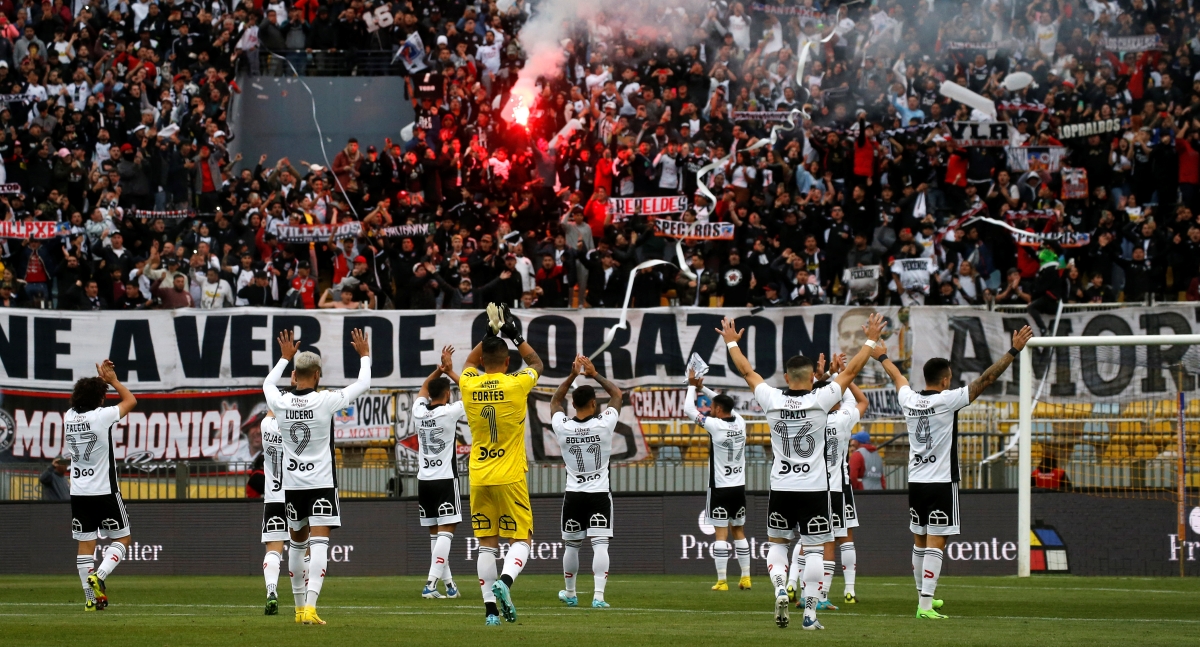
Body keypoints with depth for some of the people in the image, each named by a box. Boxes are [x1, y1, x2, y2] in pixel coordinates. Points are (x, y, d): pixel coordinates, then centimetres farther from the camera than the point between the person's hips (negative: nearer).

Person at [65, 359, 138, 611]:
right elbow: (131, 401, 3)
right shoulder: (101, 416, -14)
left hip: (78, 492, 5)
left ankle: (91, 598, 3)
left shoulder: (69, 417, 2)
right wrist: (112, 380, 12)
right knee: (122, 539, 8)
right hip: (104, 491, -5)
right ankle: (99, 576, -14)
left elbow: (84, 400, 26)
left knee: (86, 544, 6)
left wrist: (99, 380, 20)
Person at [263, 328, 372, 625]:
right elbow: (363, 384, 2)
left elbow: (268, 383, 23)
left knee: (297, 543, 18)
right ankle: (310, 606, -24)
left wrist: (285, 357, 36)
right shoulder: (325, 401, -11)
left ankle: (300, 606, 27)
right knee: (319, 544, -10)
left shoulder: (281, 403, -3)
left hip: (291, 484, 4)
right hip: (321, 483, -4)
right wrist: (364, 355, 18)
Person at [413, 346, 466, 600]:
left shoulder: (419, 412, 4)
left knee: (435, 532, 11)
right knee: (446, 531, -8)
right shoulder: (450, 412, -11)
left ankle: (448, 583, 14)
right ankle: (431, 583, -21)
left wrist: (440, 370, 15)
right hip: (445, 479, -6)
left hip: (424, 480, 6)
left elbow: (424, 388, 24)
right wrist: (450, 372, 4)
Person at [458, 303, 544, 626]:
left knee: (486, 544, 6)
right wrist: (515, 335, 19)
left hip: (478, 477, 3)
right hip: (510, 477, -3)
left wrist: (489, 333, 23)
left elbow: (470, 363, 25)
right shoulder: (516, 385, -8)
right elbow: (536, 363, 14)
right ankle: (504, 582, -25)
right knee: (521, 539, 2)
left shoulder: (469, 386, 0)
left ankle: (490, 608, 1)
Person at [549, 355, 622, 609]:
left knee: (571, 545, 16)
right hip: (599, 493, -2)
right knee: (600, 544, -7)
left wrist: (572, 375, 9)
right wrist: (594, 374, 5)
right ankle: (598, 595, -19)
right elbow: (617, 394, 5)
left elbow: (555, 401, 14)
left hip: (573, 495, 2)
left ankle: (569, 593, 30)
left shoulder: (562, 427, -7)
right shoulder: (604, 424, -12)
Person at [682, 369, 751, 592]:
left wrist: (692, 387, 7)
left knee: (721, 533, -5)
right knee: (739, 532, 12)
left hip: (720, 488, -6)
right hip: (739, 487, 6)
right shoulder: (740, 423, 4)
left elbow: (689, 410, -6)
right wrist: (702, 388, 25)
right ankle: (745, 578, 13)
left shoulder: (716, 425, -13)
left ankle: (721, 581, -7)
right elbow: (727, 405, 23)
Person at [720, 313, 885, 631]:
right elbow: (850, 371, -1)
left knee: (777, 542, 18)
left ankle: (780, 589, -6)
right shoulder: (820, 400, -10)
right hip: (814, 489, -2)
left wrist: (731, 342, 25)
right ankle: (810, 613, -3)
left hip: (781, 488, 2)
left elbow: (748, 372, 11)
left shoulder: (772, 400, -4)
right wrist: (871, 340, 9)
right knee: (813, 548, 1)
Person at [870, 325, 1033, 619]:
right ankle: (926, 604, -15)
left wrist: (882, 357, 47)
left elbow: (897, 376, 26)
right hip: (942, 482, -6)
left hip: (915, 481, 6)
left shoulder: (909, 400, 4)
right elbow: (986, 379, -14)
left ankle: (925, 597, 28)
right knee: (935, 543, -8)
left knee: (920, 542, 15)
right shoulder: (947, 400, -12)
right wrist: (1014, 351, -10)